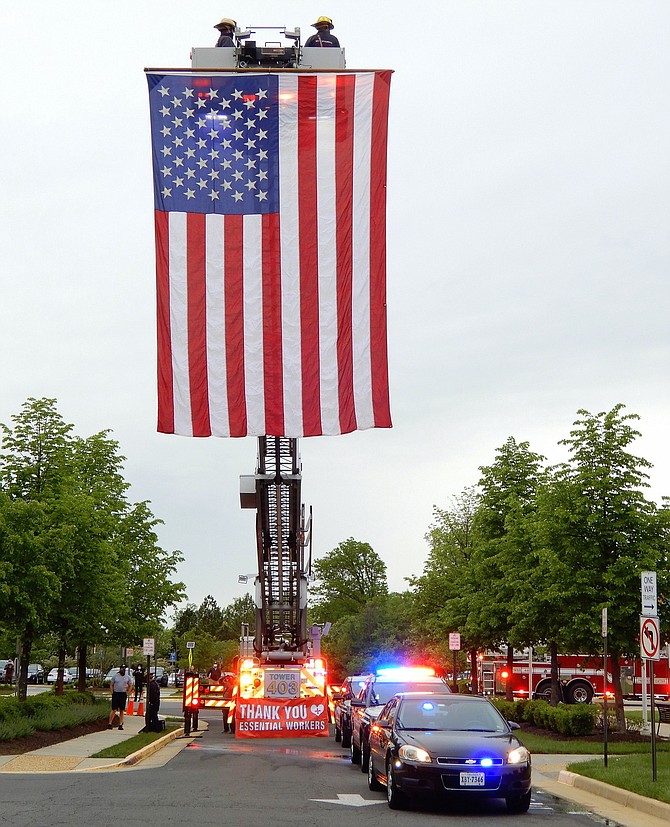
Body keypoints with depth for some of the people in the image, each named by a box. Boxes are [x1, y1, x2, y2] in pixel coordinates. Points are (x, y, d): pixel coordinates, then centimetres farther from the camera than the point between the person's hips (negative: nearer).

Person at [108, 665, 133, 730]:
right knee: (114, 710, -7)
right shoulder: (115, 676, 4)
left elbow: (130, 686, 13)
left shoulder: (128, 677, 6)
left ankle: (120, 724, 9)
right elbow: (112, 685, 10)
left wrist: (127, 693, 4)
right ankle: (109, 724, -3)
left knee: (122, 710, 5)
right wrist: (112, 692, 0)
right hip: (115, 694, -2)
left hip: (123, 694, 2)